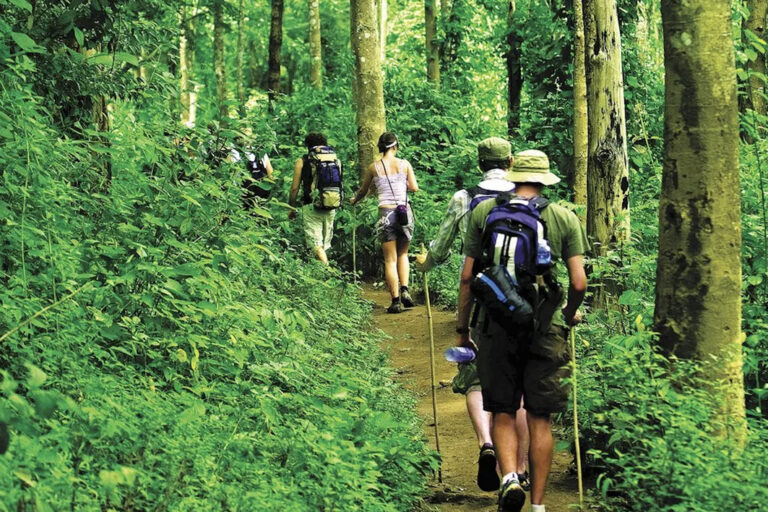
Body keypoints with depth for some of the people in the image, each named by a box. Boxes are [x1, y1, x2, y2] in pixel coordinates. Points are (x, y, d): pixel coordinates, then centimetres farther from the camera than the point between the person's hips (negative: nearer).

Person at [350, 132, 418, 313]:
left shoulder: (374, 167, 1)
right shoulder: (404, 164, 0)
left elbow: (363, 191, 14)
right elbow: (414, 187, -1)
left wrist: (354, 201, 34)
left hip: (386, 213, -1)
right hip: (405, 212, 1)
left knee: (390, 259, 4)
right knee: (402, 254, 20)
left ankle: (396, 301, 0)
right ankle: (404, 289, 2)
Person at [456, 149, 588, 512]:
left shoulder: (484, 212, 4)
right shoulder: (564, 217, 3)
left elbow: (467, 276, 2)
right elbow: (578, 283, -1)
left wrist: (463, 328, 11)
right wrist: (570, 314, 19)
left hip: (497, 323, 0)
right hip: (546, 327, 0)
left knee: (502, 413, 10)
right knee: (540, 419, 7)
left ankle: (509, 477, -14)